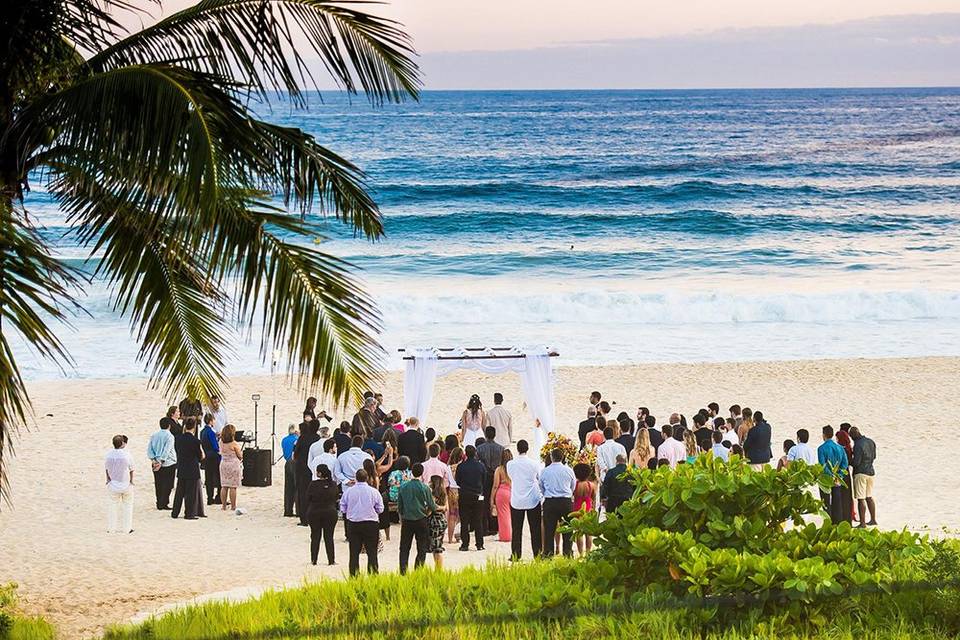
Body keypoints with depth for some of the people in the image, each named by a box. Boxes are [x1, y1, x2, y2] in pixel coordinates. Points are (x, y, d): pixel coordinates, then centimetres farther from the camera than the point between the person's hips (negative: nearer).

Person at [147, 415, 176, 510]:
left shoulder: (154, 435, 6)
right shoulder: (169, 436, -11)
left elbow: (149, 448, 1)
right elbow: (166, 450, -17)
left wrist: (153, 459, -5)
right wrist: (161, 462, -17)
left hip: (156, 463, 5)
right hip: (168, 463, -5)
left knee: (158, 484, 11)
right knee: (167, 485, 1)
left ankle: (159, 504, 13)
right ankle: (163, 504, -2)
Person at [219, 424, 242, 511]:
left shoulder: (221, 443, 1)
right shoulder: (234, 444, -14)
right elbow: (240, 456, -6)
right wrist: (241, 451, 15)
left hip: (223, 464, 5)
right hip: (233, 464, -5)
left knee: (224, 486, 9)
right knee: (233, 487, -1)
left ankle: (224, 505, 10)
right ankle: (233, 506, 0)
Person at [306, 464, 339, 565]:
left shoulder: (313, 485, -14)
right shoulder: (333, 485, -7)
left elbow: (308, 499, -8)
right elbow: (336, 499, 3)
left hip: (314, 513, -1)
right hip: (330, 513, 1)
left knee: (315, 537, 9)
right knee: (329, 537, 7)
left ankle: (313, 560, 11)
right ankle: (331, 560, 6)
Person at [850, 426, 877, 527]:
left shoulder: (858, 445, -19)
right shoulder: (871, 442, 7)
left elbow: (856, 462, -21)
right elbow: (874, 457, 18)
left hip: (860, 473, -8)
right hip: (870, 472, 8)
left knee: (861, 499, -4)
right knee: (869, 497, 18)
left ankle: (863, 522, -5)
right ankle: (873, 519, 24)